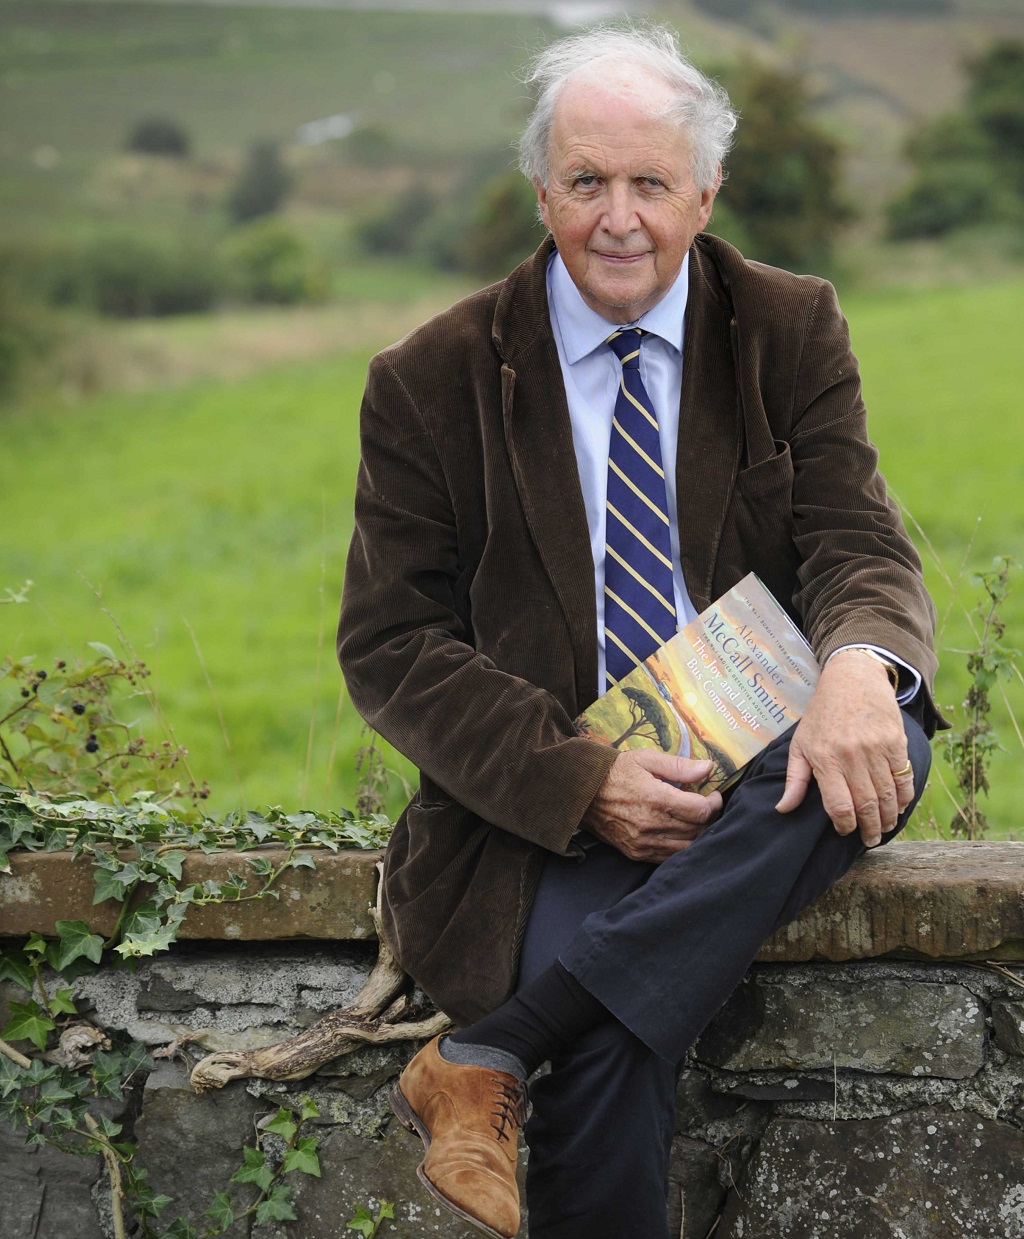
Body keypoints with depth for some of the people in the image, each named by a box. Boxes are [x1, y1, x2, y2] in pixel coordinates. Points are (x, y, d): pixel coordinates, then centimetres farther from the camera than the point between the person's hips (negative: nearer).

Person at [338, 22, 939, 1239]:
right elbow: (388, 647, 0)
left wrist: (860, 669, -28)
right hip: (546, 810, -2)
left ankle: (492, 1057, -31)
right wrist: (583, 781, -17)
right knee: (614, 1049, -32)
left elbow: (858, 544, 0)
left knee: (884, 732, -33)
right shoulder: (431, 382, 2)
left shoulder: (791, 332, 7)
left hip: (755, 767, 3)